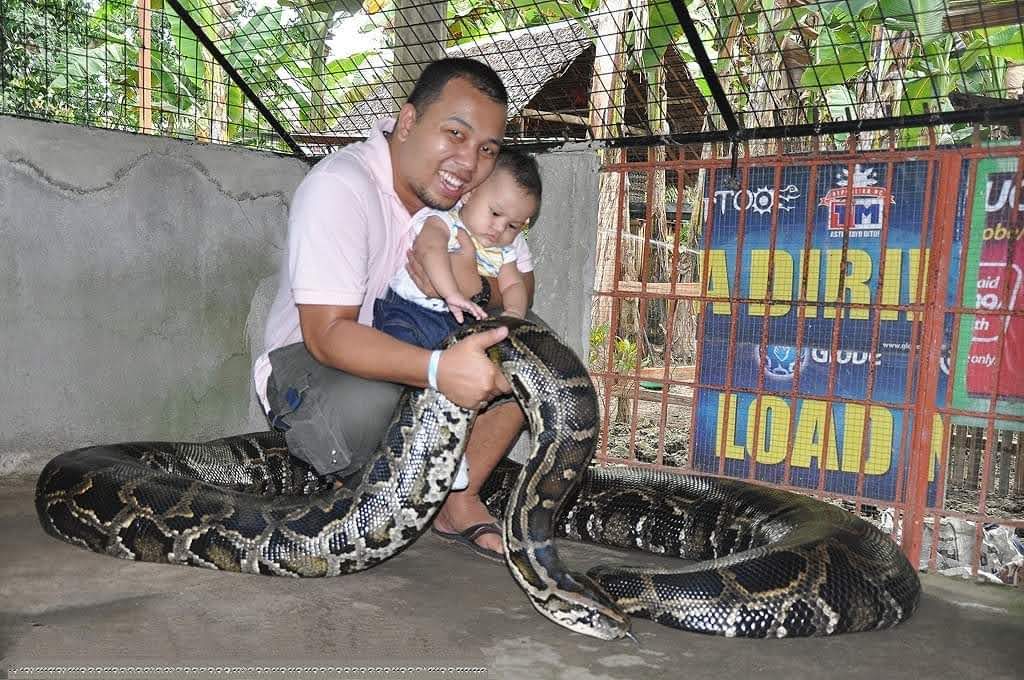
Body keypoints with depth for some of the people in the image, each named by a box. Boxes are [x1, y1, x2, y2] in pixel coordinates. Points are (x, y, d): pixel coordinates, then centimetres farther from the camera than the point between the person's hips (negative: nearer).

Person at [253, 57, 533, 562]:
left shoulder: (475, 186, -7)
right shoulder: (339, 186, -27)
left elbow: (521, 288, -6)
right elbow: (327, 333, -33)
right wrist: (436, 368, -49)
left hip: (418, 343, 6)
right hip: (309, 356, -6)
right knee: (363, 403, -39)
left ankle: (459, 500, -8)